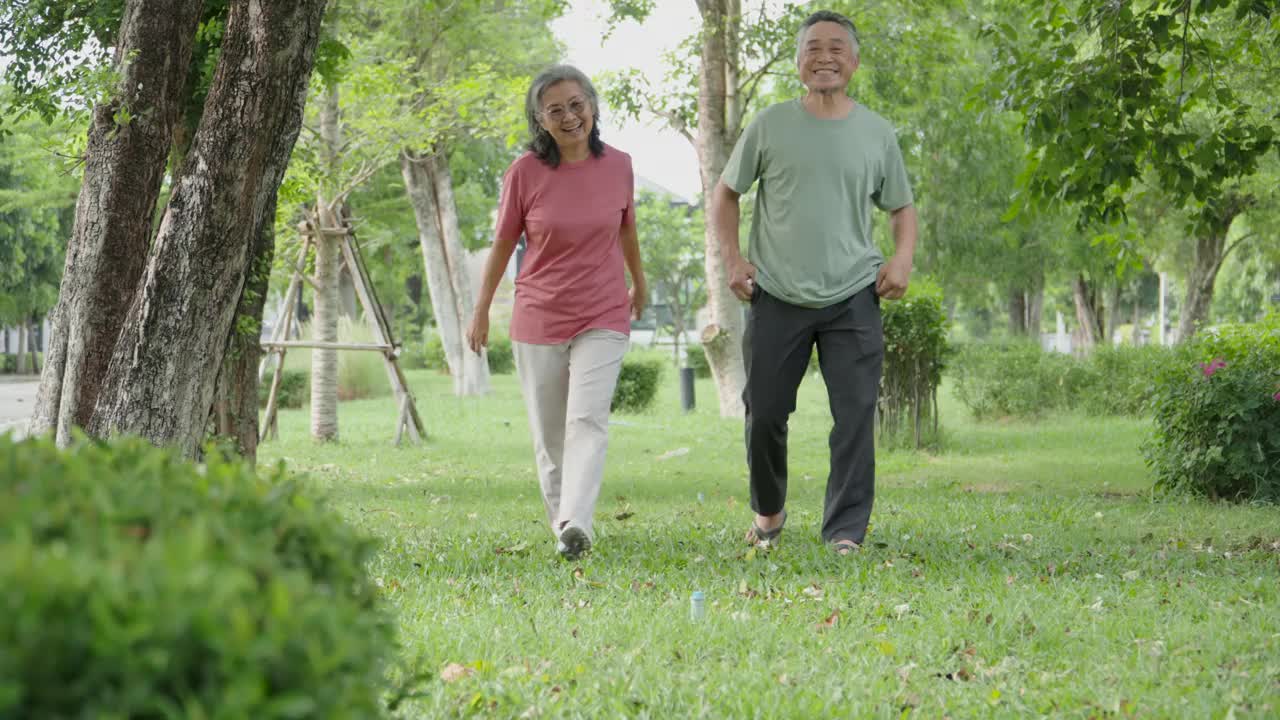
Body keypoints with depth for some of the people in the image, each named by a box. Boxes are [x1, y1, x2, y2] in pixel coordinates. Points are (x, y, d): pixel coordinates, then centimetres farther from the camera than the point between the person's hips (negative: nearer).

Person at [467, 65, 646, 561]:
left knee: (588, 419, -18)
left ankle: (576, 525, -29)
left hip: (602, 319, 0)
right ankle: (561, 522, 23)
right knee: (549, 435, 7)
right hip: (539, 319, 0)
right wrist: (481, 310, 10)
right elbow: (503, 243, 4)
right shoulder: (525, 172, -8)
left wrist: (639, 284, 30)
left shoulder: (618, 166, -3)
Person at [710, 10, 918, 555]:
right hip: (777, 298, 0)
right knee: (764, 414, 6)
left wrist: (903, 257, -3)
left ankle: (845, 535, -5)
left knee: (855, 418, -8)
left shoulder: (876, 134, 5)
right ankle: (768, 513, 30)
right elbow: (726, 192, 12)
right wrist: (731, 256, -1)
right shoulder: (770, 126, 2)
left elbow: (902, 208, 15)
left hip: (853, 300, 0)